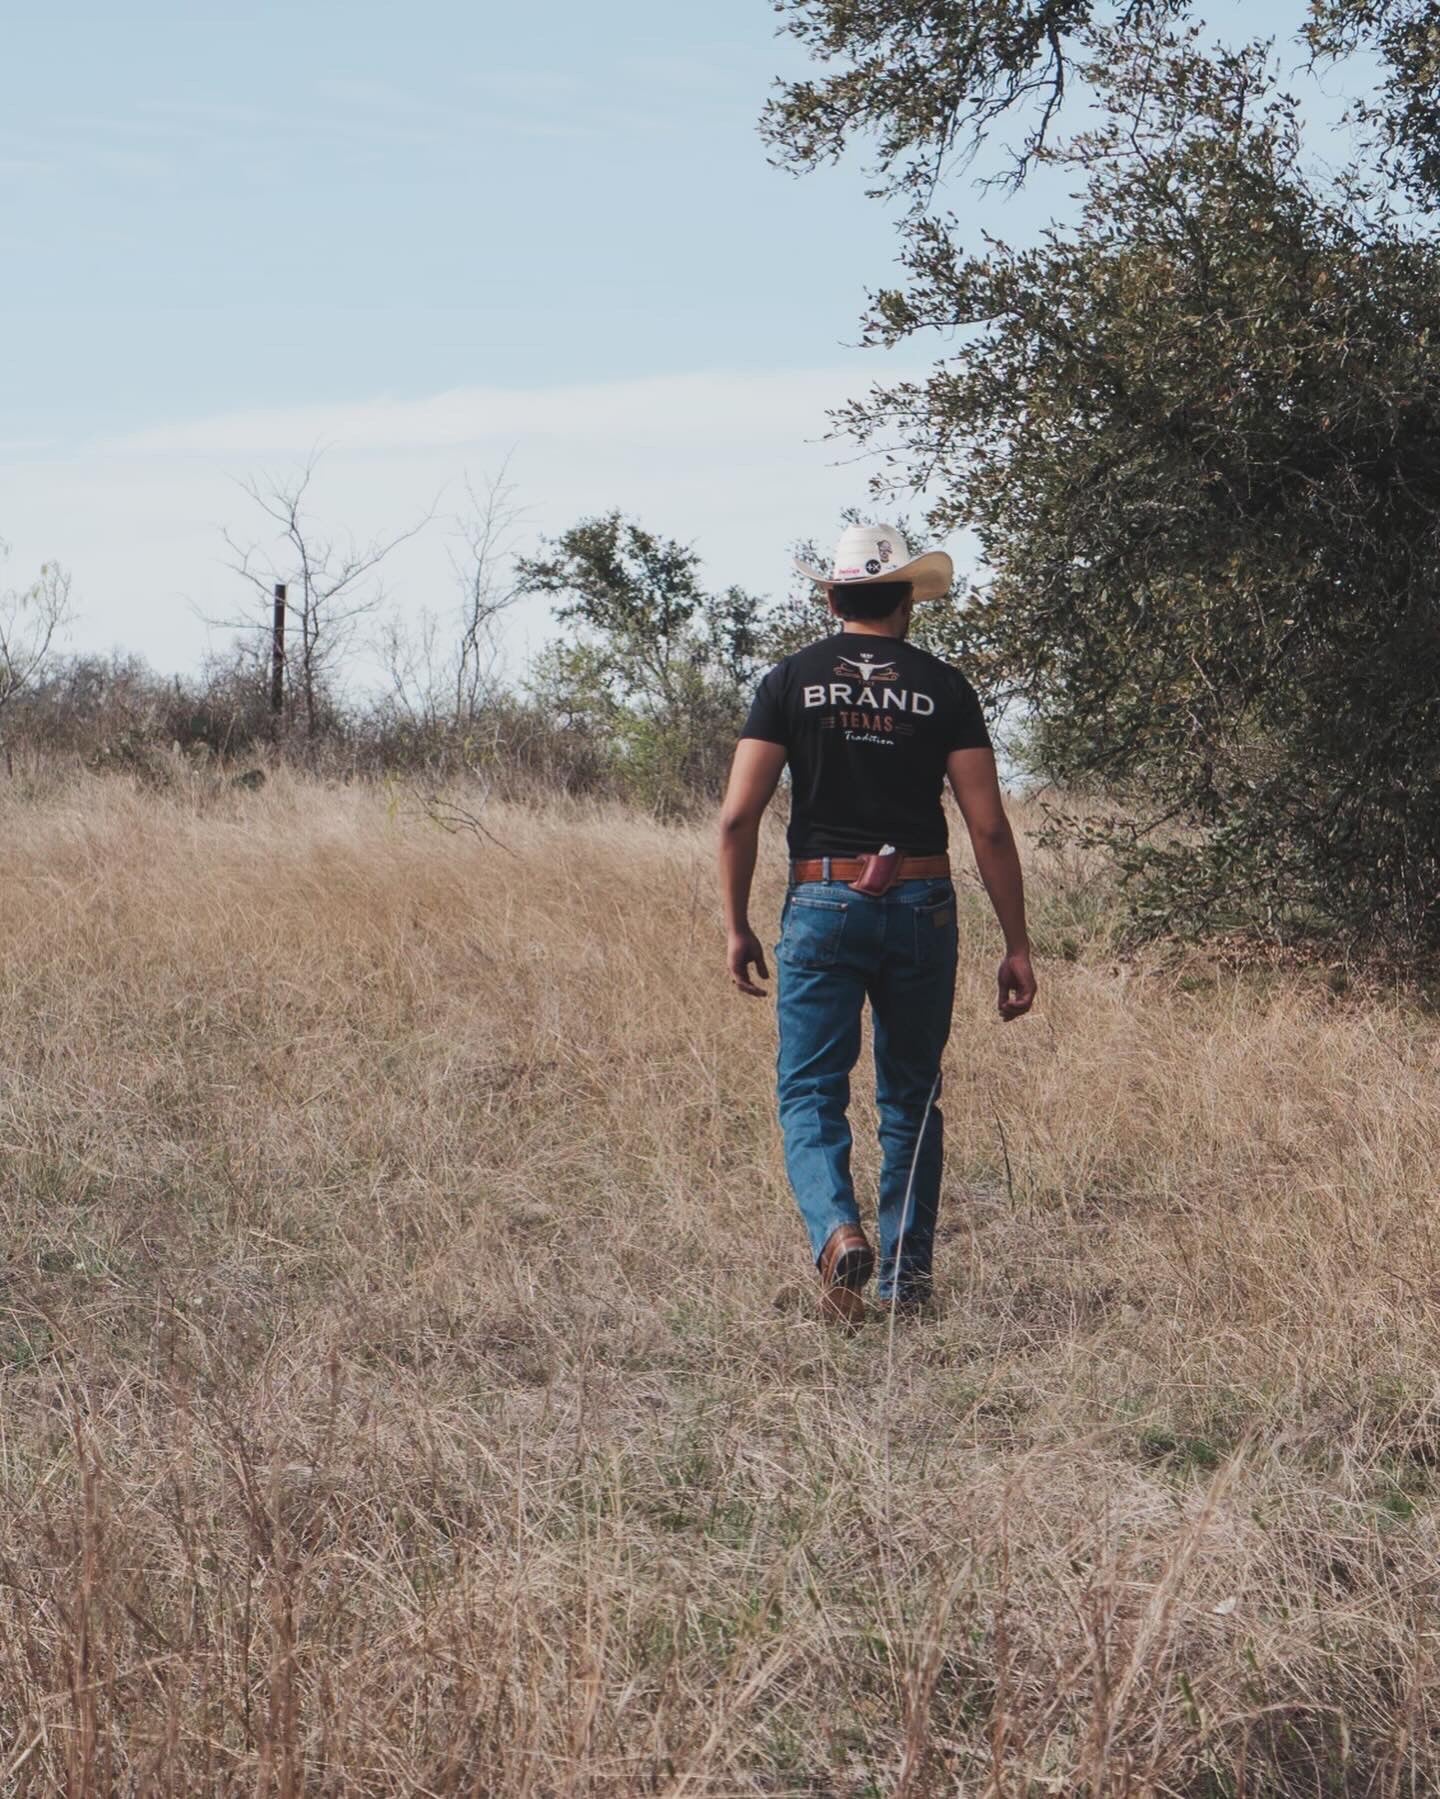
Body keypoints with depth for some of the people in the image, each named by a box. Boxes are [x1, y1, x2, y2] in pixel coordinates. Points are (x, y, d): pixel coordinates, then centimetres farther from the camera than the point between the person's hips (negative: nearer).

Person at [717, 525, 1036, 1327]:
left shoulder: (792, 680, 1)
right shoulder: (943, 687, 1)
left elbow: (740, 815, -4)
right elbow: (988, 826, -3)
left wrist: (738, 927, 6)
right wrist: (1017, 946, 1)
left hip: (823, 904, -1)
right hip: (922, 906, 1)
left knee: (811, 1093, 1)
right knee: (912, 1095, 15)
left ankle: (838, 1231, -25)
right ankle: (908, 1275, 19)